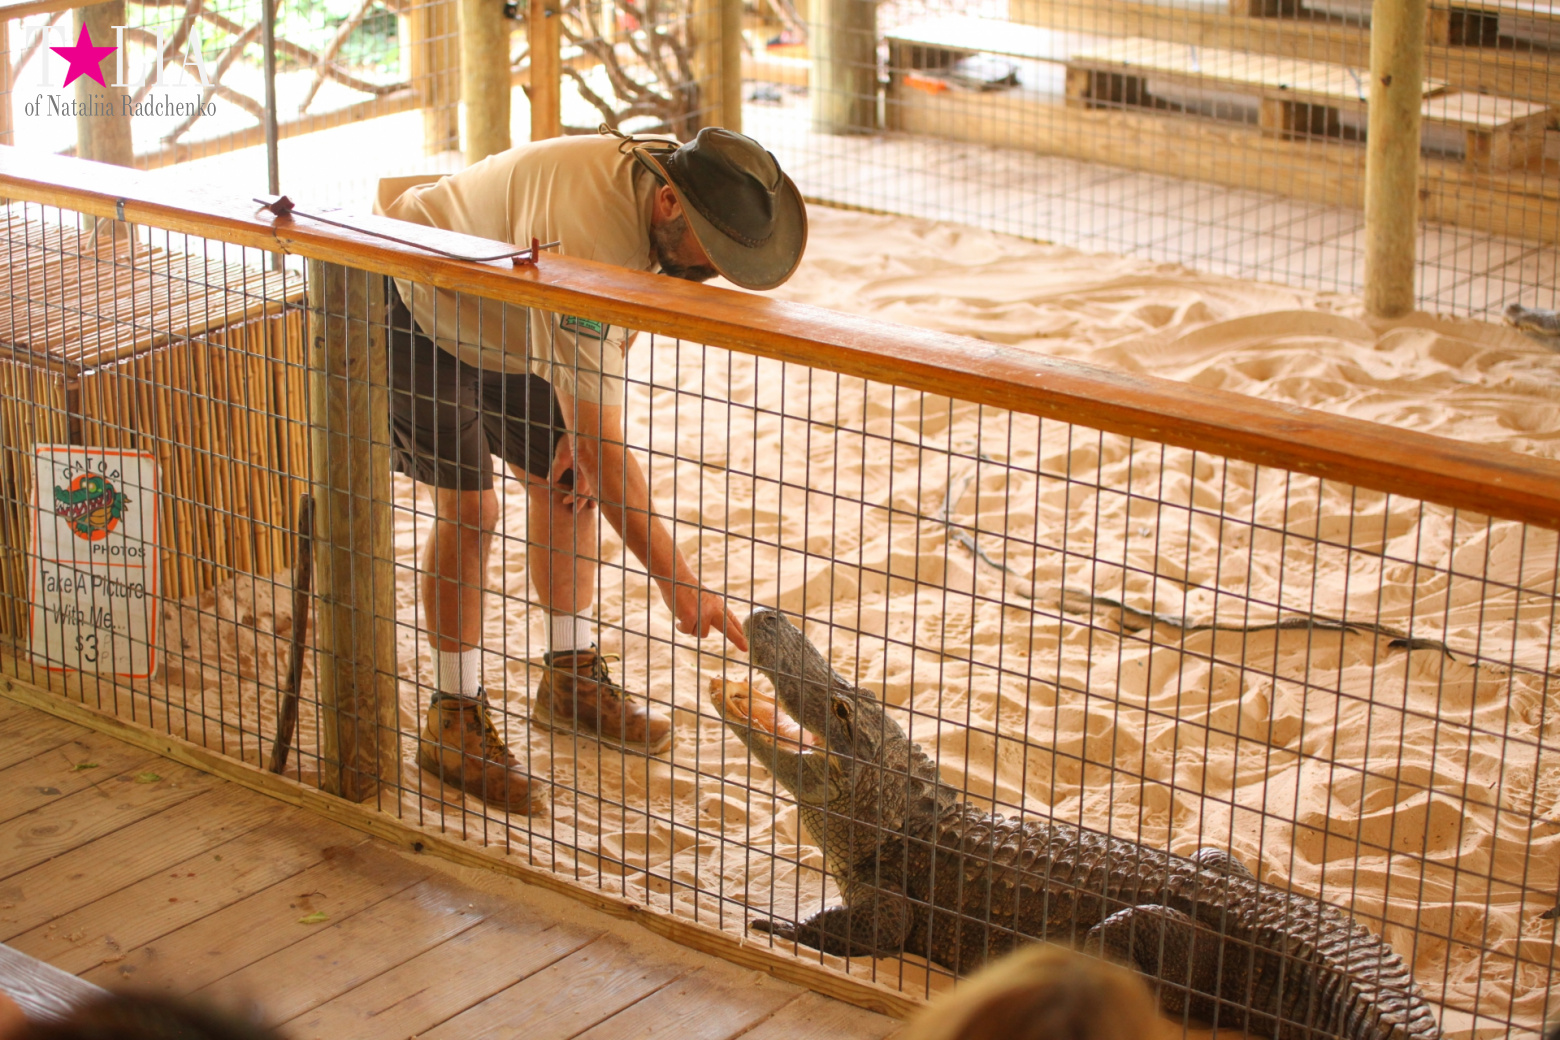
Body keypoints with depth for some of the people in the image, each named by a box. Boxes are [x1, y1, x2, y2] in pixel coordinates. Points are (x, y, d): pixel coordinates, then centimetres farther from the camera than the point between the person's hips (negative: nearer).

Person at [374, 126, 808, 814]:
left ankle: (571, 679, 20)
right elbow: (605, 446, -41)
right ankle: (454, 722, -2)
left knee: (565, 486, 6)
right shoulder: (588, 235, -43)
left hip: (499, 320, 8)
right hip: (413, 312, -8)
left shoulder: (659, 175, -16)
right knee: (467, 509, -13)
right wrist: (678, 583, -39)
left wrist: (580, 436, -4)